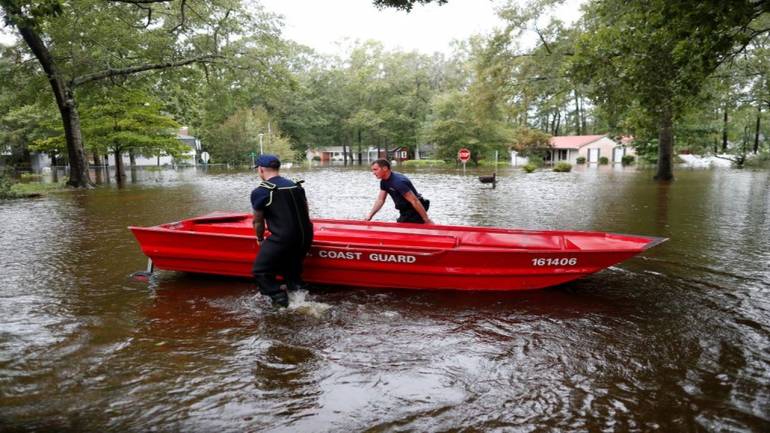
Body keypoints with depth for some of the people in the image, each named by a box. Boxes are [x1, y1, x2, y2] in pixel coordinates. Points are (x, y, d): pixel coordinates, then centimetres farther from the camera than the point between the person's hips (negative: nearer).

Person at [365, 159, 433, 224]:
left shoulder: (398, 182, -28)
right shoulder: (384, 182, 2)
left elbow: (414, 201, -28)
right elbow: (380, 200, 8)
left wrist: (427, 220, -27)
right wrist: (370, 215, -2)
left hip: (414, 213, -10)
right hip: (404, 213, 10)